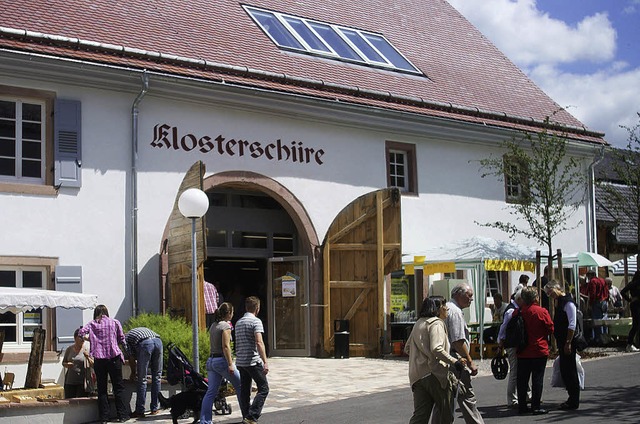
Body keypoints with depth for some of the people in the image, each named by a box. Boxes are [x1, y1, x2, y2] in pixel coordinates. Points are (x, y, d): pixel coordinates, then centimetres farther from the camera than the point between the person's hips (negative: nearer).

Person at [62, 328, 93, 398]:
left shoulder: (87, 349, -1)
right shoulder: (69, 349, 8)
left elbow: (93, 365, -3)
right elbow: (63, 363, 18)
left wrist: (87, 357, -21)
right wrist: (67, 364, -4)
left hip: (82, 381, -3)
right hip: (70, 381, 3)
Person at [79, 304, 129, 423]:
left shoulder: (91, 324, 7)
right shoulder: (115, 322, 7)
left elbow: (81, 333, -7)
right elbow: (122, 340, 6)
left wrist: (90, 339, 12)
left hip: (99, 359, 1)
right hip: (114, 357, -1)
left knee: (101, 388, 8)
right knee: (118, 387, 8)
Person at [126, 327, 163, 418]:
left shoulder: (126, 336, 26)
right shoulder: (143, 329, 41)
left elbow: (131, 358, 20)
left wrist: (133, 373, 35)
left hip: (145, 344, -5)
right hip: (158, 341, 5)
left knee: (142, 379, 5)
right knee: (156, 377, 16)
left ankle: (140, 411, 9)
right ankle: (154, 409, 21)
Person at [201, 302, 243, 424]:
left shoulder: (213, 326, 13)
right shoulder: (226, 326, -12)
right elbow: (226, 346, -18)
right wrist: (230, 364, -19)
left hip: (211, 360, 8)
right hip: (222, 360, -8)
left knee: (211, 392, 5)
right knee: (240, 387, 9)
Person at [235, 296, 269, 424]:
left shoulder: (238, 322, 15)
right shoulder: (256, 321, -10)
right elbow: (259, 343, -20)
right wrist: (265, 362, -22)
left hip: (240, 361, 8)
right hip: (253, 361, -8)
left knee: (244, 391, 11)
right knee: (263, 389, -2)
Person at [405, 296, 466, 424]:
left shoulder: (418, 323, 19)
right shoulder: (436, 324, -9)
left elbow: (407, 348, 24)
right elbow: (436, 348, -22)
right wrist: (454, 361, -18)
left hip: (417, 375, 8)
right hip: (434, 374, -8)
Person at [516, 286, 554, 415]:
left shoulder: (519, 312, -2)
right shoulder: (542, 312, -12)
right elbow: (551, 329, -4)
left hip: (522, 352, 4)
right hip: (539, 351, -4)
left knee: (522, 379, 10)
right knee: (537, 379, 2)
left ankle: (522, 406, 15)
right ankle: (536, 407, 2)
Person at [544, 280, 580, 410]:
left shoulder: (568, 302, -15)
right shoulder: (559, 302, 15)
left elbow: (572, 325, -20)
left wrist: (568, 343, -22)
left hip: (568, 342, -9)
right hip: (562, 342, 9)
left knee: (569, 371, -4)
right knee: (564, 370, 13)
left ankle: (573, 402, 3)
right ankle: (572, 398, 22)